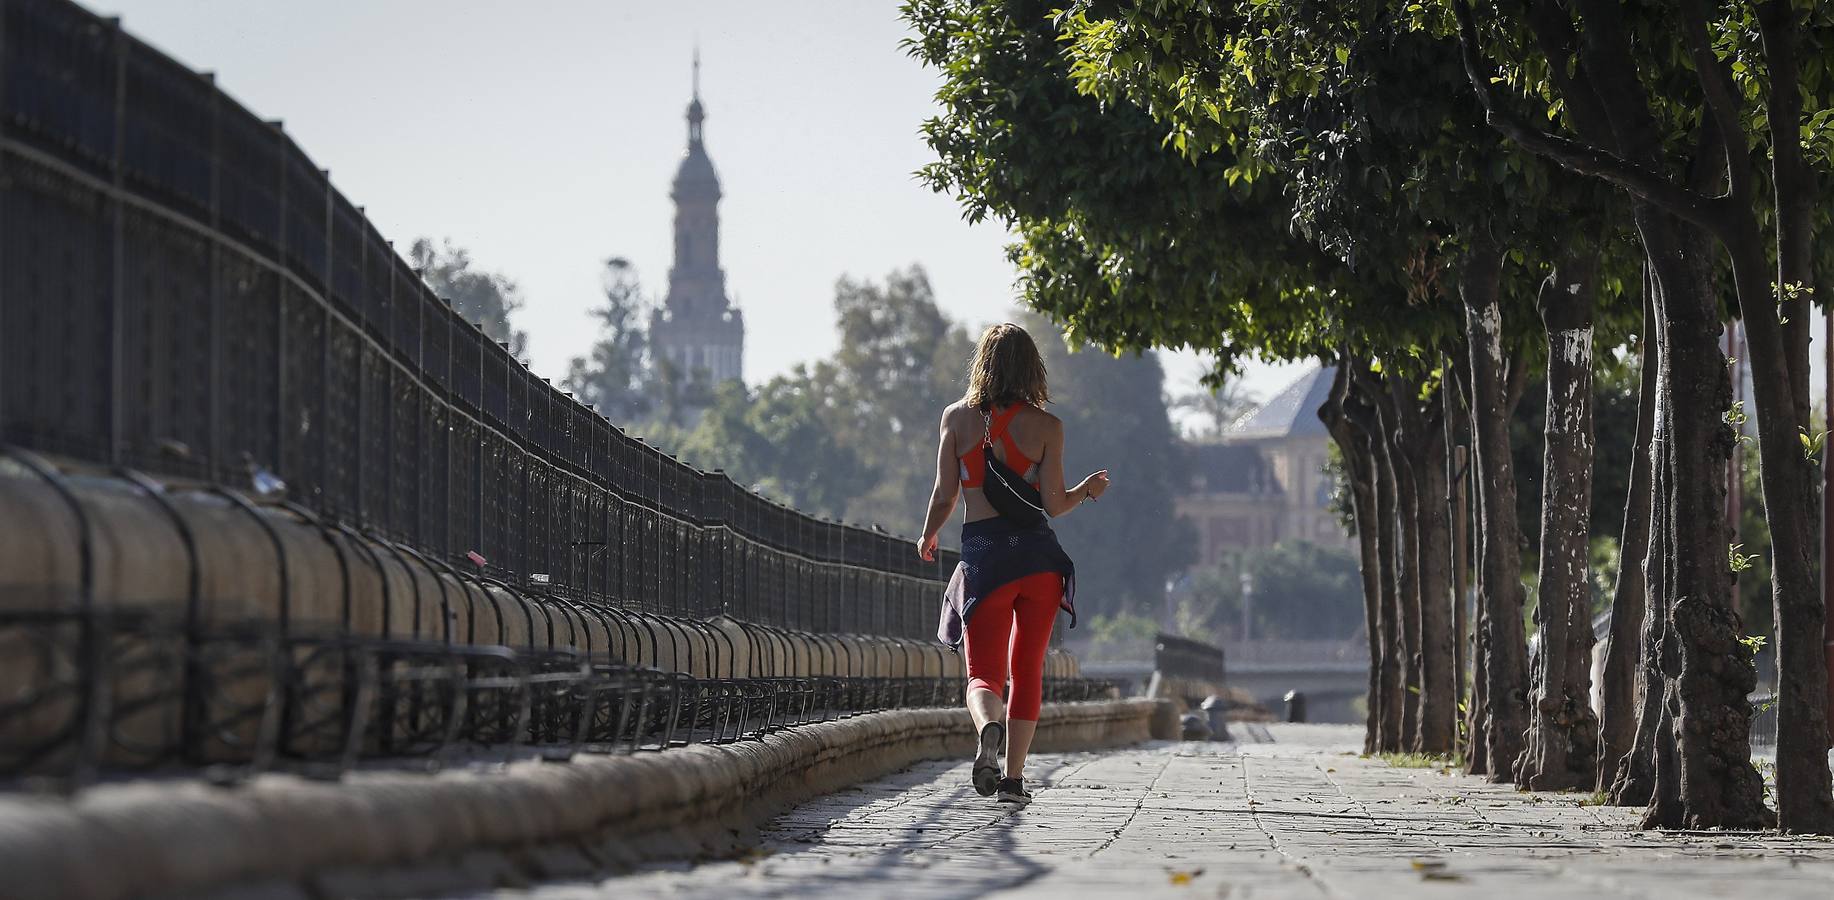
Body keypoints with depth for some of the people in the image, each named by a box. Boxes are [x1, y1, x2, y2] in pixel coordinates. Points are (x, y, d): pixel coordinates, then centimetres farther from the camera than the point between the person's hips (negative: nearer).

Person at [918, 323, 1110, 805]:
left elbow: (944, 497, 2)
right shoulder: (1046, 426, -1)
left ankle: (988, 726, -31)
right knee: (1027, 670, 14)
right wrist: (1088, 490, 19)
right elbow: (1054, 504, -2)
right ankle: (1014, 777, 9)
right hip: (1037, 552, 0)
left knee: (983, 674, 3)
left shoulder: (957, 418, 1)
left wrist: (928, 537, 22)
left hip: (981, 553, 0)